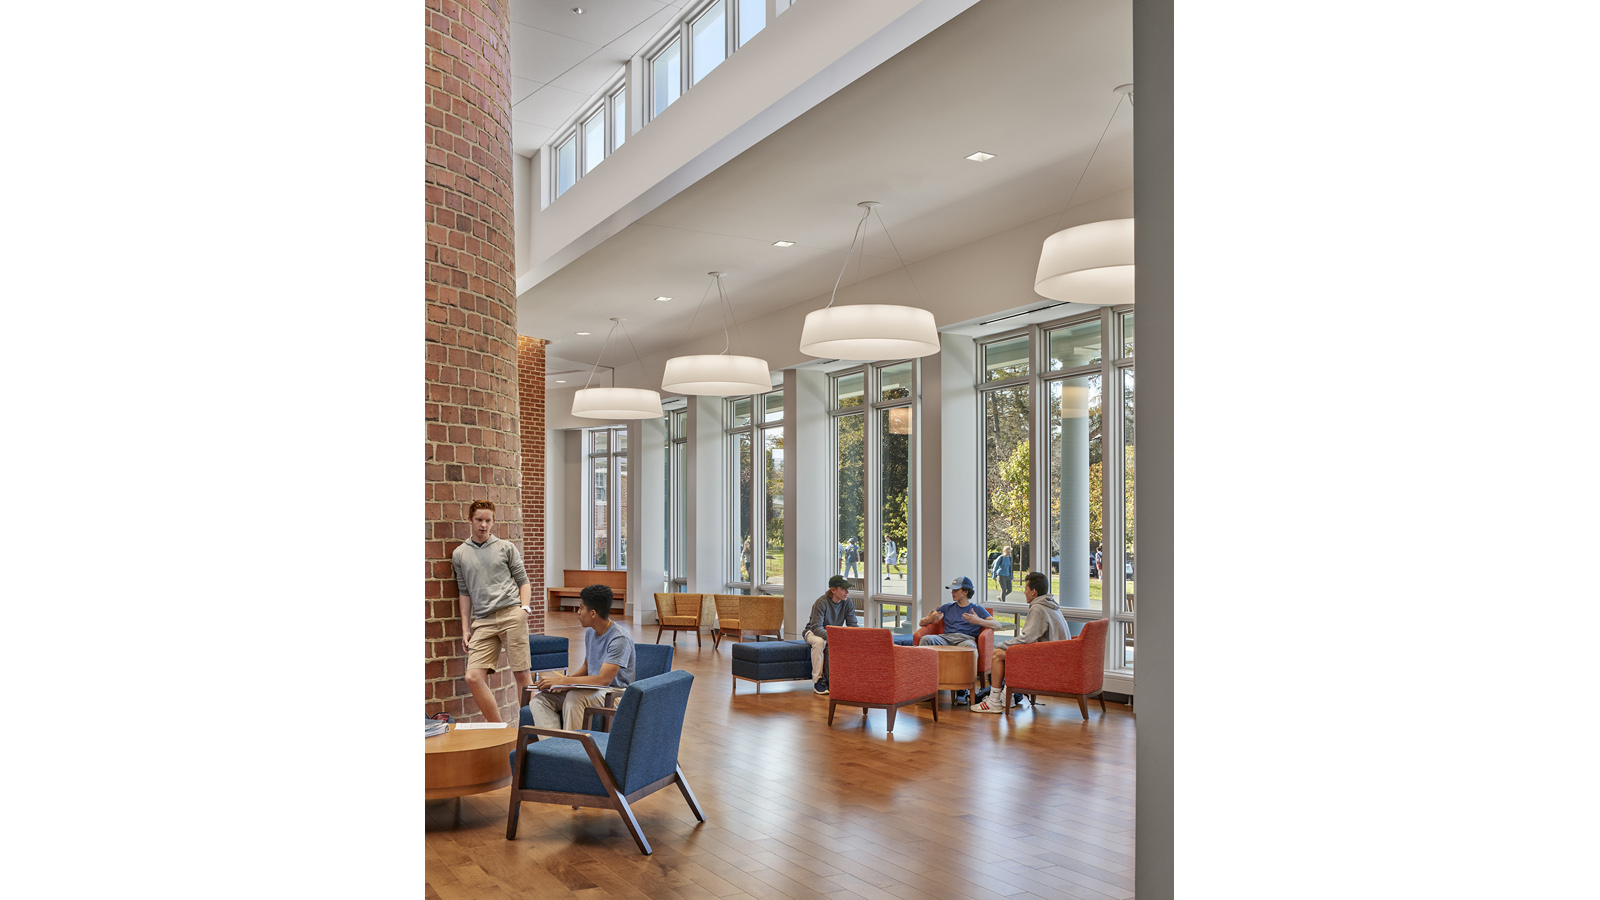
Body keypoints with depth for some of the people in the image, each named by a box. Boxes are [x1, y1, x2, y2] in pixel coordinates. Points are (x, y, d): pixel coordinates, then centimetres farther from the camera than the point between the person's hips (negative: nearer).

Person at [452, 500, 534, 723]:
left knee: (522, 674, -4)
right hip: (483, 621, 2)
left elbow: (523, 581, 13)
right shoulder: (459, 554, 16)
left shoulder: (506, 547, 11)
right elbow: (465, 592, 18)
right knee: (473, 677, -10)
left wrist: (524, 607, -5)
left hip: (511, 615, -2)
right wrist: (465, 629, 13)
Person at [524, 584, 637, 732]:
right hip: (592, 690, 9)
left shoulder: (620, 639, -18)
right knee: (538, 700, -9)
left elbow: (603, 679, -25)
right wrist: (567, 679, 1)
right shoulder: (590, 632, 10)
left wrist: (560, 681, -24)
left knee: (574, 697, -37)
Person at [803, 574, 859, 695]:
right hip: (813, 632, -4)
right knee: (819, 642, -40)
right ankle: (818, 680, -29)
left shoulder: (847, 603, -9)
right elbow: (816, 627, -31)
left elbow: (852, 625, -10)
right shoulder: (821, 602, -25)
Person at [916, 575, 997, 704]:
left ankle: (962, 691, -35)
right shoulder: (947, 608, 30)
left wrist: (978, 621, -12)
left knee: (969, 646, -41)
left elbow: (997, 624, 6)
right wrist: (931, 619, -2)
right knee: (926, 639, -29)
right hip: (947, 638, 3)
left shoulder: (978, 610, 22)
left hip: (966, 638, -3)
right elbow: (921, 622, 24)